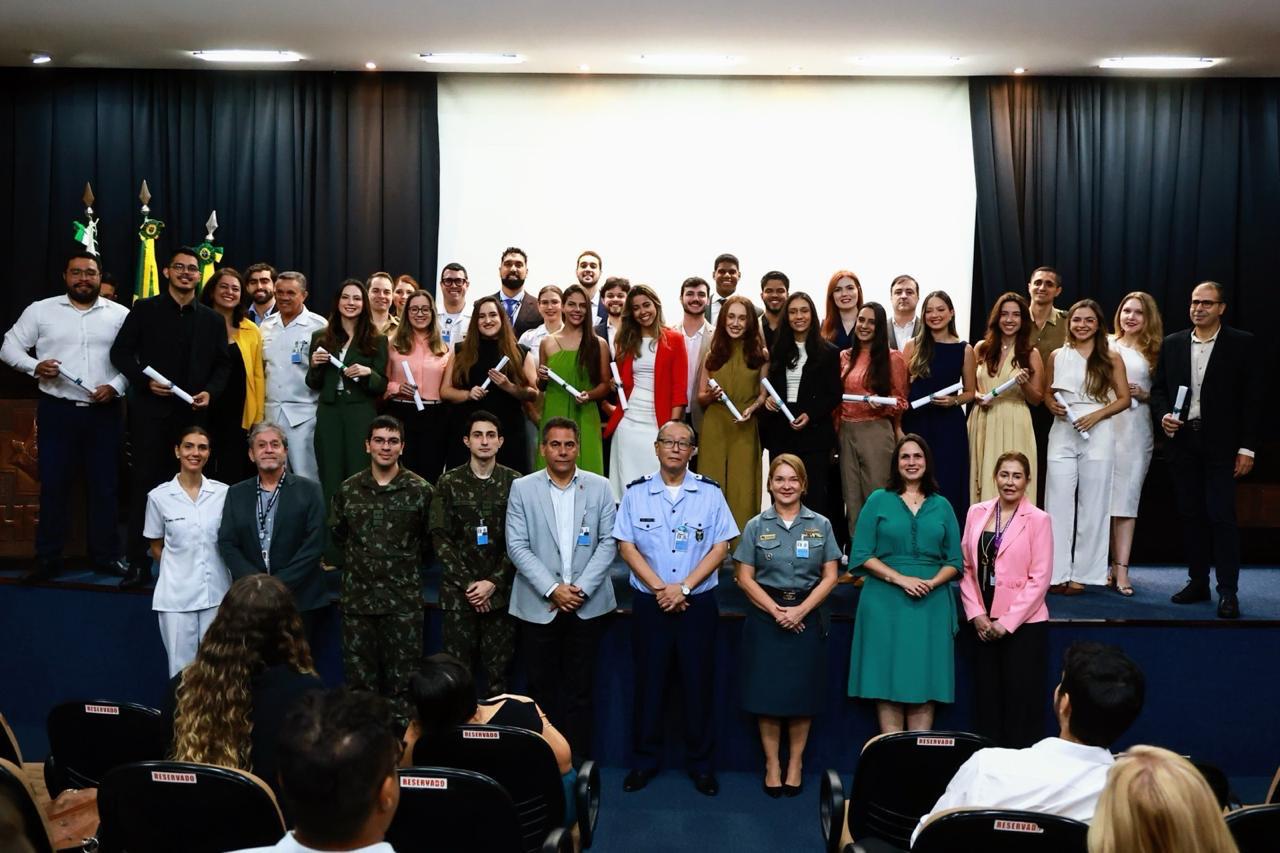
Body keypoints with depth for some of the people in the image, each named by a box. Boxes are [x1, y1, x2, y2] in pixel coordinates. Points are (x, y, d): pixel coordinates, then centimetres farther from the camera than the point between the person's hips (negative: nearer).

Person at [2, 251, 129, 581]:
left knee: (104, 485, 5)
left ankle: (106, 555, 15)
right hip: (57, 410, 0)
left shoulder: (120, 314, 5)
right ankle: (48, 558, 12)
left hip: (104, 412, 0)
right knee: (53, 484, 3)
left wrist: (116, 386, -11)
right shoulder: (41, 310, 6)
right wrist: (35, 366, -11)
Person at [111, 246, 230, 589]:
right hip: (151, 410, -2)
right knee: (145, 483, -1)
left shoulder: (212, 319, 12)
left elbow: (223, 364, 11)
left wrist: (210, 392, -6)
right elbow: (120, 352, 1)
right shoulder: (144, 309, 5)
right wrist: (144, 381, -13)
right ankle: (138, 563, 4)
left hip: (193, 413, 2)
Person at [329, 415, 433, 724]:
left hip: (403, 598, -2)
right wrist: (361, 559, 13)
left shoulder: (420, 490, -3)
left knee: (402, 679, 3)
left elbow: (430, 540, 6)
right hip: (357, 597, 2)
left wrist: (406, 564, 7)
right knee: (359, 677, 9)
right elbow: (337, 535, 16)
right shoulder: (348, 490, 4)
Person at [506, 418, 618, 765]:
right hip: (538, 605, 0)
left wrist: (581, 588, -10)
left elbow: (608, 543, 0)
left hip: (587, 605, 0)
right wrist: (552, 589, -12)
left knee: (580, 687, 6)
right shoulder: (522, 488, 0)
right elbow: (517, 546, -4)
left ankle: (579, 759, 15)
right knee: (542, 686, 7)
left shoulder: (599, 487, 2)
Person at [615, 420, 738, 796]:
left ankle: (700, 763, 19)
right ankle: (644, 760, 21)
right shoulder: (636, 492, 1)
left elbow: (720, 547, -1)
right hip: (649, 603, 0)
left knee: (699, 684, 5)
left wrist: (683, 587, -11)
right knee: (649, 683, 7)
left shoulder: (710, 493, 0)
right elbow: (626, 547, -1)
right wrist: (659, 588, -11)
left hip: (698, 603, 0)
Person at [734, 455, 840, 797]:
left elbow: (830, 576, 1)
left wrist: (801, 610, -11)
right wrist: (775, 610, -12)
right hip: (766, 617, 0)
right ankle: (772, 764, 14)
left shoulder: (821, 525, 5)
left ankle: (795, 763, 18)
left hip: (807, 617, 1)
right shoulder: (756, 526, 3)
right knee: (767, 694, 1)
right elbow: (745, 577, 0)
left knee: (802, 694, 4)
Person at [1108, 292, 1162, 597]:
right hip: (1104, 425, -1)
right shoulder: (1105, 344, 8)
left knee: (1126, 498, -2)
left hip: (1137, 429, 1)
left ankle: (1121, 569, -4)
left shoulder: (1154, 352, 12)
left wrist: (1143, 394, -4)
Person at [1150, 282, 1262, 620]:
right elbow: (1158, 388, 14)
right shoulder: (1172, 344, 9)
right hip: (1184, 440, 4)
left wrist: (1247, 448, -8)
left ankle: (1228, 591, 0)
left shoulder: (1242, 344, -2)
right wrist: (1162, 416, -7)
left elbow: (1253, 397, -3)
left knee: (1221, 516, -6)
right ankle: (1197, 581, 19)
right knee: (1191, 515, 9)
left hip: (1222, 444, -4)